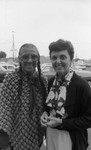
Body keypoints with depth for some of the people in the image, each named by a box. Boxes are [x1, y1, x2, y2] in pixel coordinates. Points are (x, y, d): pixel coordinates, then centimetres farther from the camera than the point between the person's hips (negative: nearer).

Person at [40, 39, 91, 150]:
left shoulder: (81, 85, -19)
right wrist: (45, 113, -6)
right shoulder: (51, 81, 0)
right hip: (50, 136, 5)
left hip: (70, 141, -5)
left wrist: (61, 123, -20)